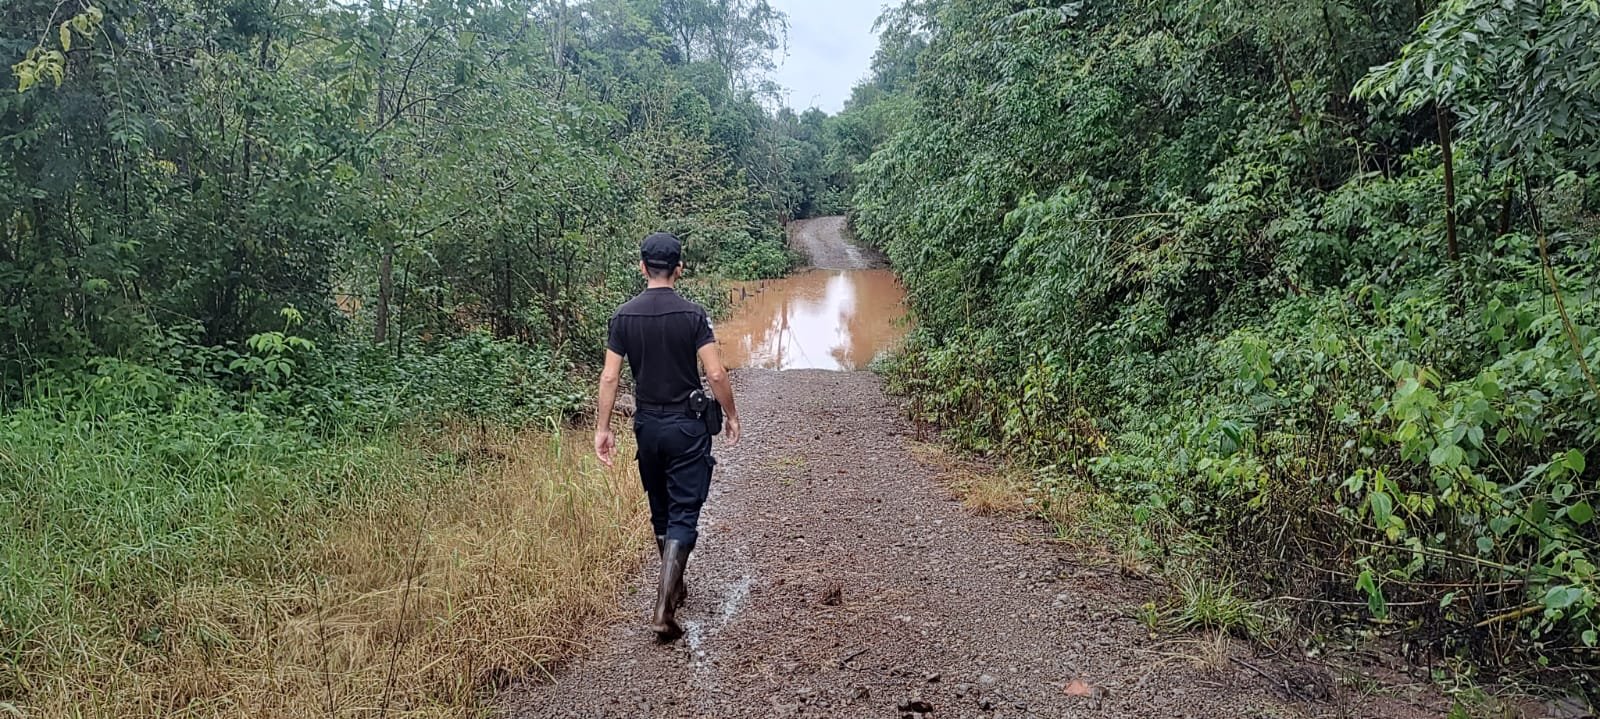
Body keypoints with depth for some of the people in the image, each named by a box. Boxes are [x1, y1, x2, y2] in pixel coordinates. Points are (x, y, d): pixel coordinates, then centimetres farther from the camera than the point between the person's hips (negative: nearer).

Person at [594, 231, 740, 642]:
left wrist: (603, 428, 2)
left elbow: (609, 377, -4)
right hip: (687, 426, -4)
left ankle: (673, 586, 35)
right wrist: (730, 415, 1)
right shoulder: (693, 315, -10)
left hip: (647, 426, 4)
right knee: (684, 514, -2)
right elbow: (716, 373, -13)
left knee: (660, 511, 20)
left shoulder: (624, 316, -2)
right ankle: (663, 610, -12)